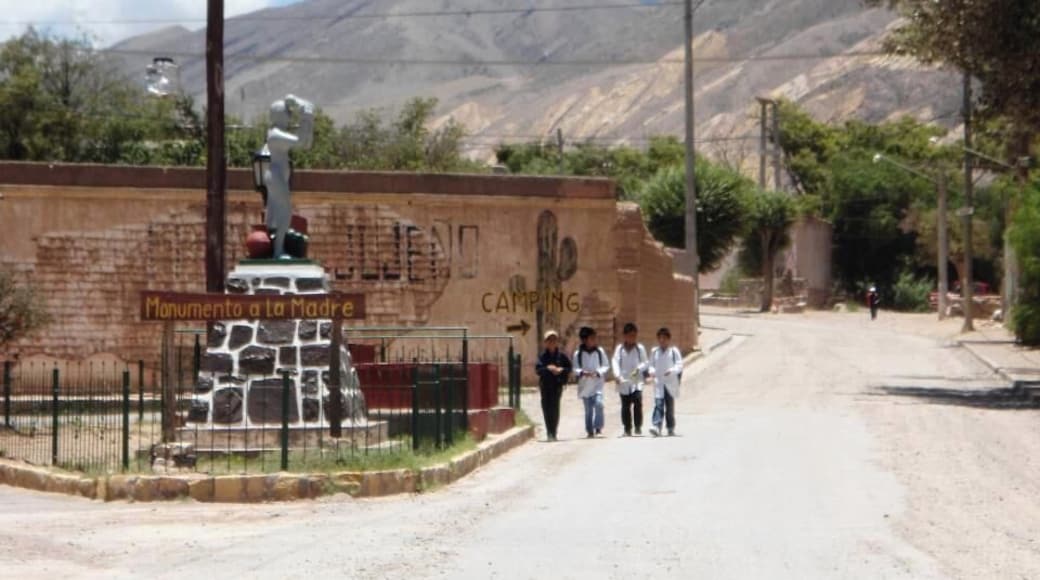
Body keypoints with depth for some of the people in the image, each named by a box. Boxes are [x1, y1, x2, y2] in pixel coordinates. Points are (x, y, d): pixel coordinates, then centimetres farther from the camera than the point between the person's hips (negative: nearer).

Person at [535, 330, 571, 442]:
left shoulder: (561, 355, 5)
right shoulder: (543, 356, 4)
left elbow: (569, 368, 9)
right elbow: (538, 369, -4)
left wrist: (561, 370, -10)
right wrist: (548, 368, -19)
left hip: (557, 385, -1)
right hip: (545, 385, 1)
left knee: (555, 409, -6)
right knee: (546, 408, -3)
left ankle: (553, 433, 0)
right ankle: (549, 433, 4)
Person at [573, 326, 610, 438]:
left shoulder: (600, 351, 1)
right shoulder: (578, 353, 0)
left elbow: (606, 366, 5)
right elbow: (575, 369, 2)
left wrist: (598, 372, -13)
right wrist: (583, 372, -18)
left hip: (597, 383, -1)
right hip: (585, 384, 1)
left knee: (598, 403, -20)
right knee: (588, 409, 5)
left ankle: (598, 427, -8)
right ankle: (590, 431, 14)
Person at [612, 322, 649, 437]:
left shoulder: (640, 348, 4)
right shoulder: (619, 349, 5)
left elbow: (646, 362, 5)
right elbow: (615, 362, -4)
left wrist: (638, 369, -15)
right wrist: (617, 375, -19)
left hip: (636, 381, -1)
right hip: (623, 382, 1)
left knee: (638, 402, -17)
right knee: (625, 406, 5)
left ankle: (638, 426, -8)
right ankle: (627, 429, 13)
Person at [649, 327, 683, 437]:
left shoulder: (674, 351, -3)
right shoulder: (654, 352, 6)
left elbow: (679, 365, -6)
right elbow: (651, 365, 13)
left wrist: (672, 370, -25)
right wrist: (652, 371, -9)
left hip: (671, 383, -1)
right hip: (658, 383, 1)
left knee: (670, 406, 9)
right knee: (658, 404, -13)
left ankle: (671, 428, 20)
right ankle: (656, 427, -24)